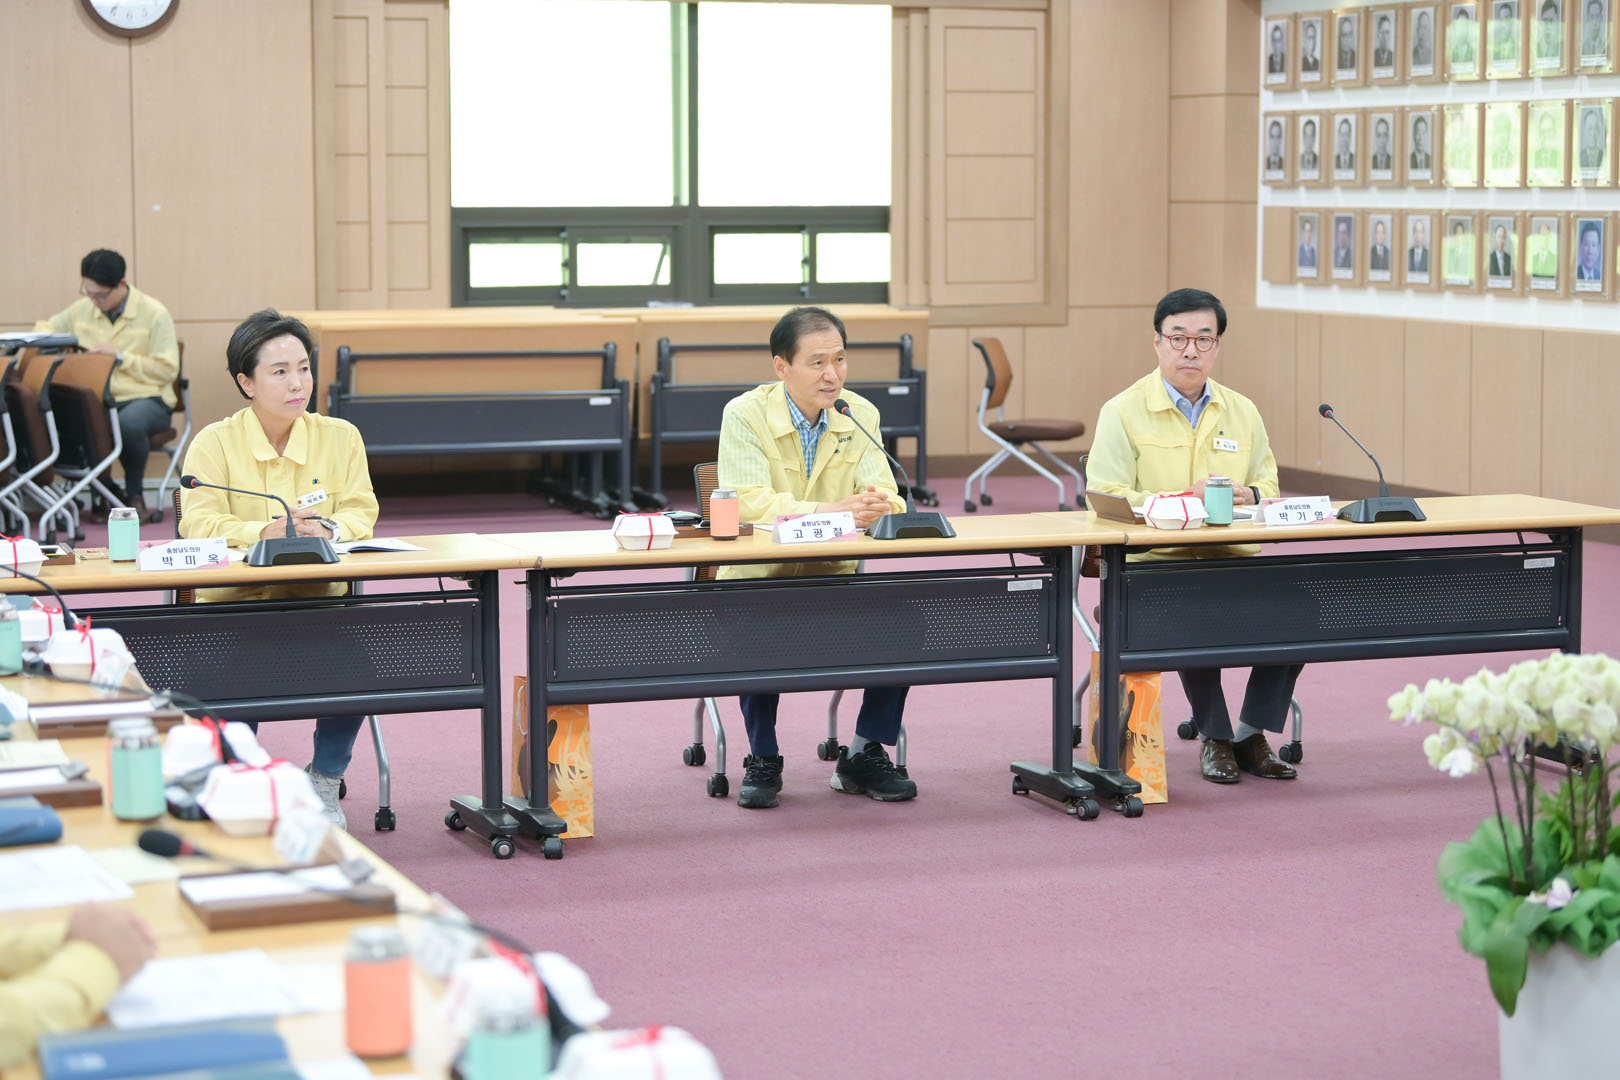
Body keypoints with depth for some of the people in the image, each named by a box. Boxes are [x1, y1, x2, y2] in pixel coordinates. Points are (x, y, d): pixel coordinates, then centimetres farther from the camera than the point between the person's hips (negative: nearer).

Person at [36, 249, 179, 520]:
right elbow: (43, 331, 26)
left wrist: (121, 356, -15)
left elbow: (168, 369, -8)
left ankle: (134, 494, -10)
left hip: (146, 398, -4)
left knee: (129, 424, -41)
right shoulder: (81, 309, 10)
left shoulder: (154, 314, -3)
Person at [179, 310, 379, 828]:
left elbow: (361, 513, 2)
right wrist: (267, 532, -27)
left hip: (321, 598, 2)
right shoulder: (214, 443, 0)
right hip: (235, 602, -2)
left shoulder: (340, 437, 8)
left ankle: (324, 779, 0)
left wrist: (328, 528, -22)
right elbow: (199, 524, -12)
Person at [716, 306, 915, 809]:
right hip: (760, 575, -4)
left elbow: (884, 494, -6)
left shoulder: (860, 415, 4)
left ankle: (866, 753, 0)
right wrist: (831, 511, -36)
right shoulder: (746, 415, -9)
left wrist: (881, 503, -33)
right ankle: (762, 761, -10)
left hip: (837, 576, 4)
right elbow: (748, 503, -23)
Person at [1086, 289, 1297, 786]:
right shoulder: (1123, 412, 0)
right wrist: (1185, 500, -19)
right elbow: (1106, 501, -8)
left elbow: (1269, 487, 17)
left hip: (1233, 559, 4)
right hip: (1154, 562, -4)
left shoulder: (1242, 411, 16)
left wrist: (1248, 495, -9)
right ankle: (1214, 738, -10)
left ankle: (1252, 733, -5)